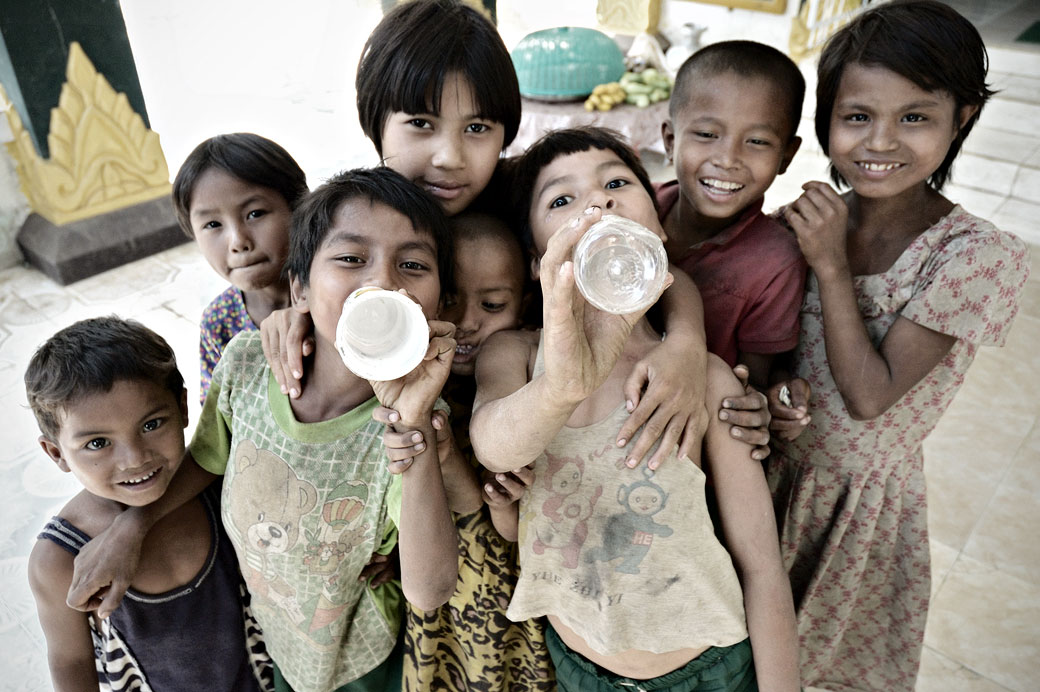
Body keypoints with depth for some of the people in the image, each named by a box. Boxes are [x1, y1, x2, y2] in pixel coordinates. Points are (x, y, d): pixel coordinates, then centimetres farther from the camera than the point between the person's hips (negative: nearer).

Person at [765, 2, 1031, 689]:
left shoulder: (981, 256, -22)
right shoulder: (818, 218, -10)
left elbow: (870, 397, -25)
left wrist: (830, 265, -27)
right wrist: (769, 387, -25)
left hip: (867, 496, -3)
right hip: (778, 467, 4)